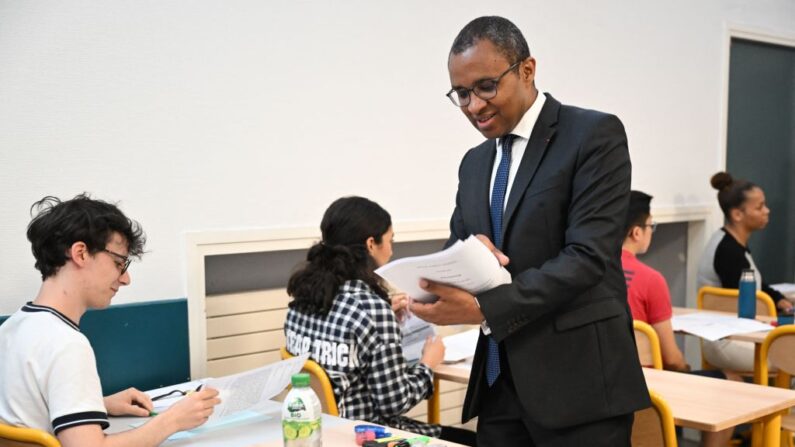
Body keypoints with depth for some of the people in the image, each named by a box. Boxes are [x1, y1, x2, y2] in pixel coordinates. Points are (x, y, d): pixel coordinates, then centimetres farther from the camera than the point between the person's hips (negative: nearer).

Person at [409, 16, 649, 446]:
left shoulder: (595, 134, -8)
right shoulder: (475, 163, 13)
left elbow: (588, 257, -17)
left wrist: (483, 308, -24)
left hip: (578, 381, -6)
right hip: (499, 384, 6)